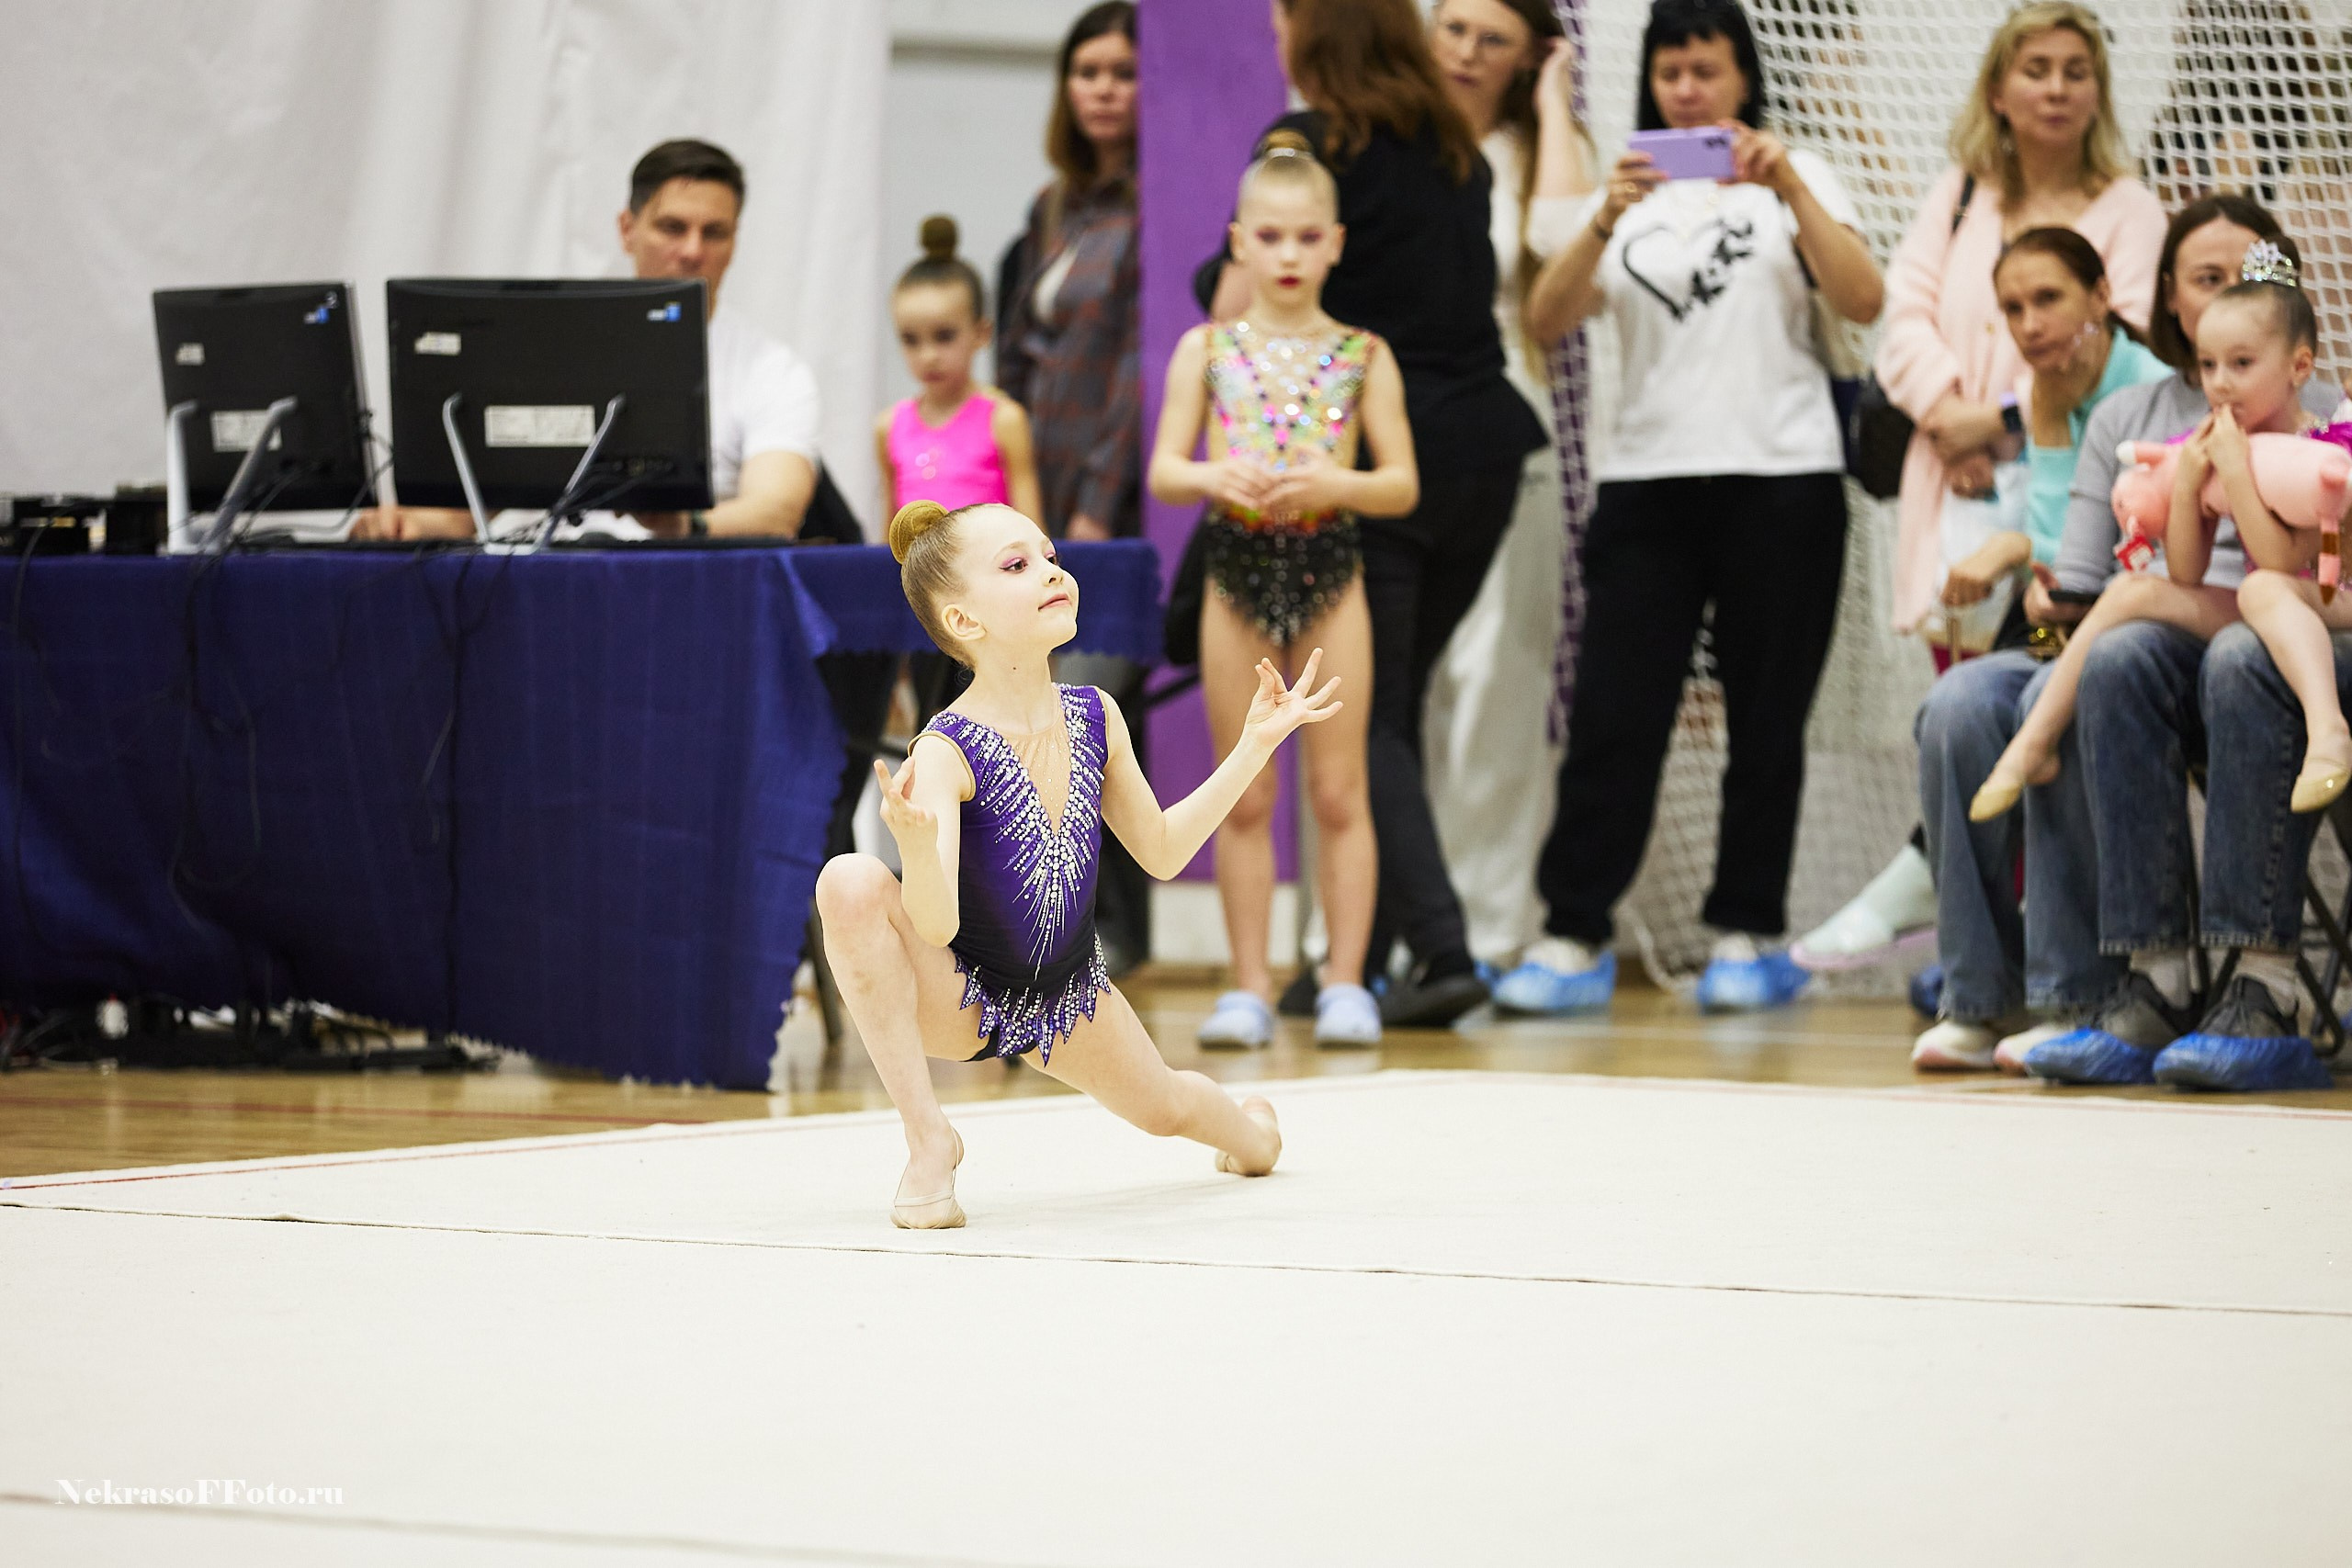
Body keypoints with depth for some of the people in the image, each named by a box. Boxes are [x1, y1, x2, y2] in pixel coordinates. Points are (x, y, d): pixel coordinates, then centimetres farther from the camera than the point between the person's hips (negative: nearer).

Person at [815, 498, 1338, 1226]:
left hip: (1066, 993, 5)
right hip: (960, 998, -5)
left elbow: (1162, 851, 7)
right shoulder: (945, 753, -27)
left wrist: (1257, 743, 5)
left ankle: (1246, 1126, 59)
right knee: (849, 883, -33)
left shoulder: (1095, 717, -9)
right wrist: (916, 844, -56)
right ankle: (929, 1139, -21)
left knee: (1163, 1108, 16)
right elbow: (936, 926, -35)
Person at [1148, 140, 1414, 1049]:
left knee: (1338, 792, 0)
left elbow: (1403, 485, -1)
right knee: (1245, 797, 5)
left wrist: (1337, 483, -20)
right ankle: (1250, 987, 9)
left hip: (1329, 572, -1)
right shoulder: (1208, 350, 5)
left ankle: (1345, 983, 5)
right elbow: (1163, 471, 1)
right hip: (1238, 572, 1)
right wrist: (1213, 478, -21)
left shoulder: (1362, 356, 2)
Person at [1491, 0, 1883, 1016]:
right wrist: (1606, 219, -17)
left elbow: (1862, 301, -9)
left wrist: (1791, 189, -20)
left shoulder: (1792, 179, 8)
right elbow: (1546, 320, -1)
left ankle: (1747, 936, 7)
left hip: (1780, 478, -2)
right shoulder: (1630, 196, 14)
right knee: (1611, 713, -6)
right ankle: (1573, 939, -6)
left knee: (1766, 721, 1)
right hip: (1647, 477, 2)